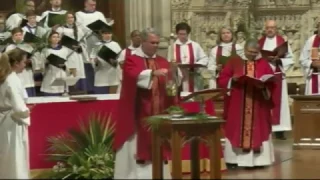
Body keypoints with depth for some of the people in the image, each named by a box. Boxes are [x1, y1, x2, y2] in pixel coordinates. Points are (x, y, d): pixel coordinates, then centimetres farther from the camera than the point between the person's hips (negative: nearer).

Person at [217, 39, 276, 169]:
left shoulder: (263, 64, 5)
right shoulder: (234, 62, 2)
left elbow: (271, 82, 1)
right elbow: (221, 79, 1)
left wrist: (264, 86, -19)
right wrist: (232, 80, -17)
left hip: (259, 105, 1)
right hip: (238, 105, -1)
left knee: (258, 131, 2)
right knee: (236, 131, 1)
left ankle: (257, 160, 7)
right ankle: (233, 160, 5)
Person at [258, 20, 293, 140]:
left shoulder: (282, 42, 3)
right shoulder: (260, 43, 8)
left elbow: (290, 59, 1)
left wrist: (278, 60, -15)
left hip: (278, 76, -1)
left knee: (278, 101, -3)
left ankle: (279, 130, -2)